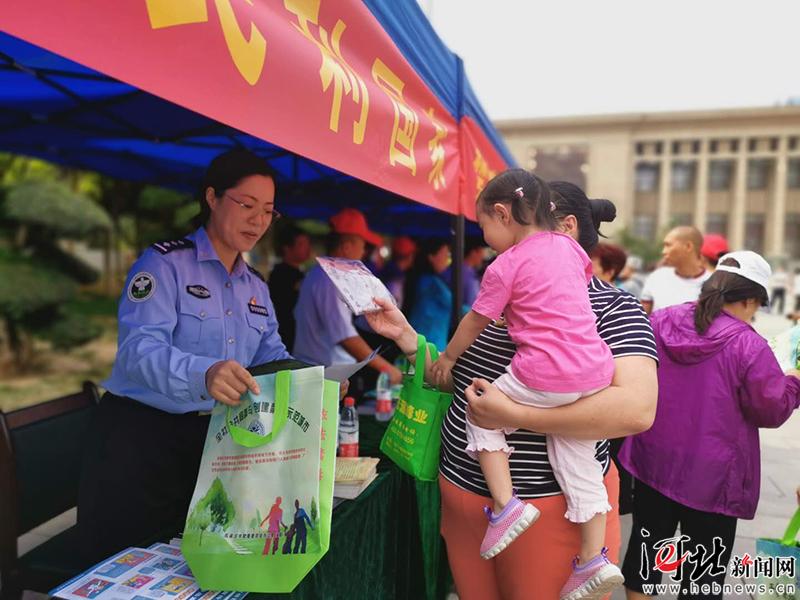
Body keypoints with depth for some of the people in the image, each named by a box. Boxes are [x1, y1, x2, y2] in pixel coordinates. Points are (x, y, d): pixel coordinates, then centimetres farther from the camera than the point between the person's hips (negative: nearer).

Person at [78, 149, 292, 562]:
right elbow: (138, 349, -25)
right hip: (140, 433, -6)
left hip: (214, 435, 6)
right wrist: (203, 374, -45)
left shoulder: (256, 287, 10)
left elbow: (274, 358, 3)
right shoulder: (165, 263, -11)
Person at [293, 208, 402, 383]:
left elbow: (299, 315, 23)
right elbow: (345, 335, -26)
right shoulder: (330, 280, -18)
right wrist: (385, 367, -24)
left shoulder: (317, 273, 13)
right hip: (325, 377, -10)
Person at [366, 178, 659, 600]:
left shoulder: (612, 308, -11)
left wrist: (514, 415, -29)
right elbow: (455, 380, 14)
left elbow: (638, 409, -27)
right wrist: (405, 335, 2)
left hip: (551, 507, -6)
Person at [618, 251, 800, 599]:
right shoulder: (748, 344, -20)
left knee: (645, 548, 19)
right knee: (706, 571, 14)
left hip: (653, 463, 4)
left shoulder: (659, 322, -5)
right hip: (711, 478, -4)